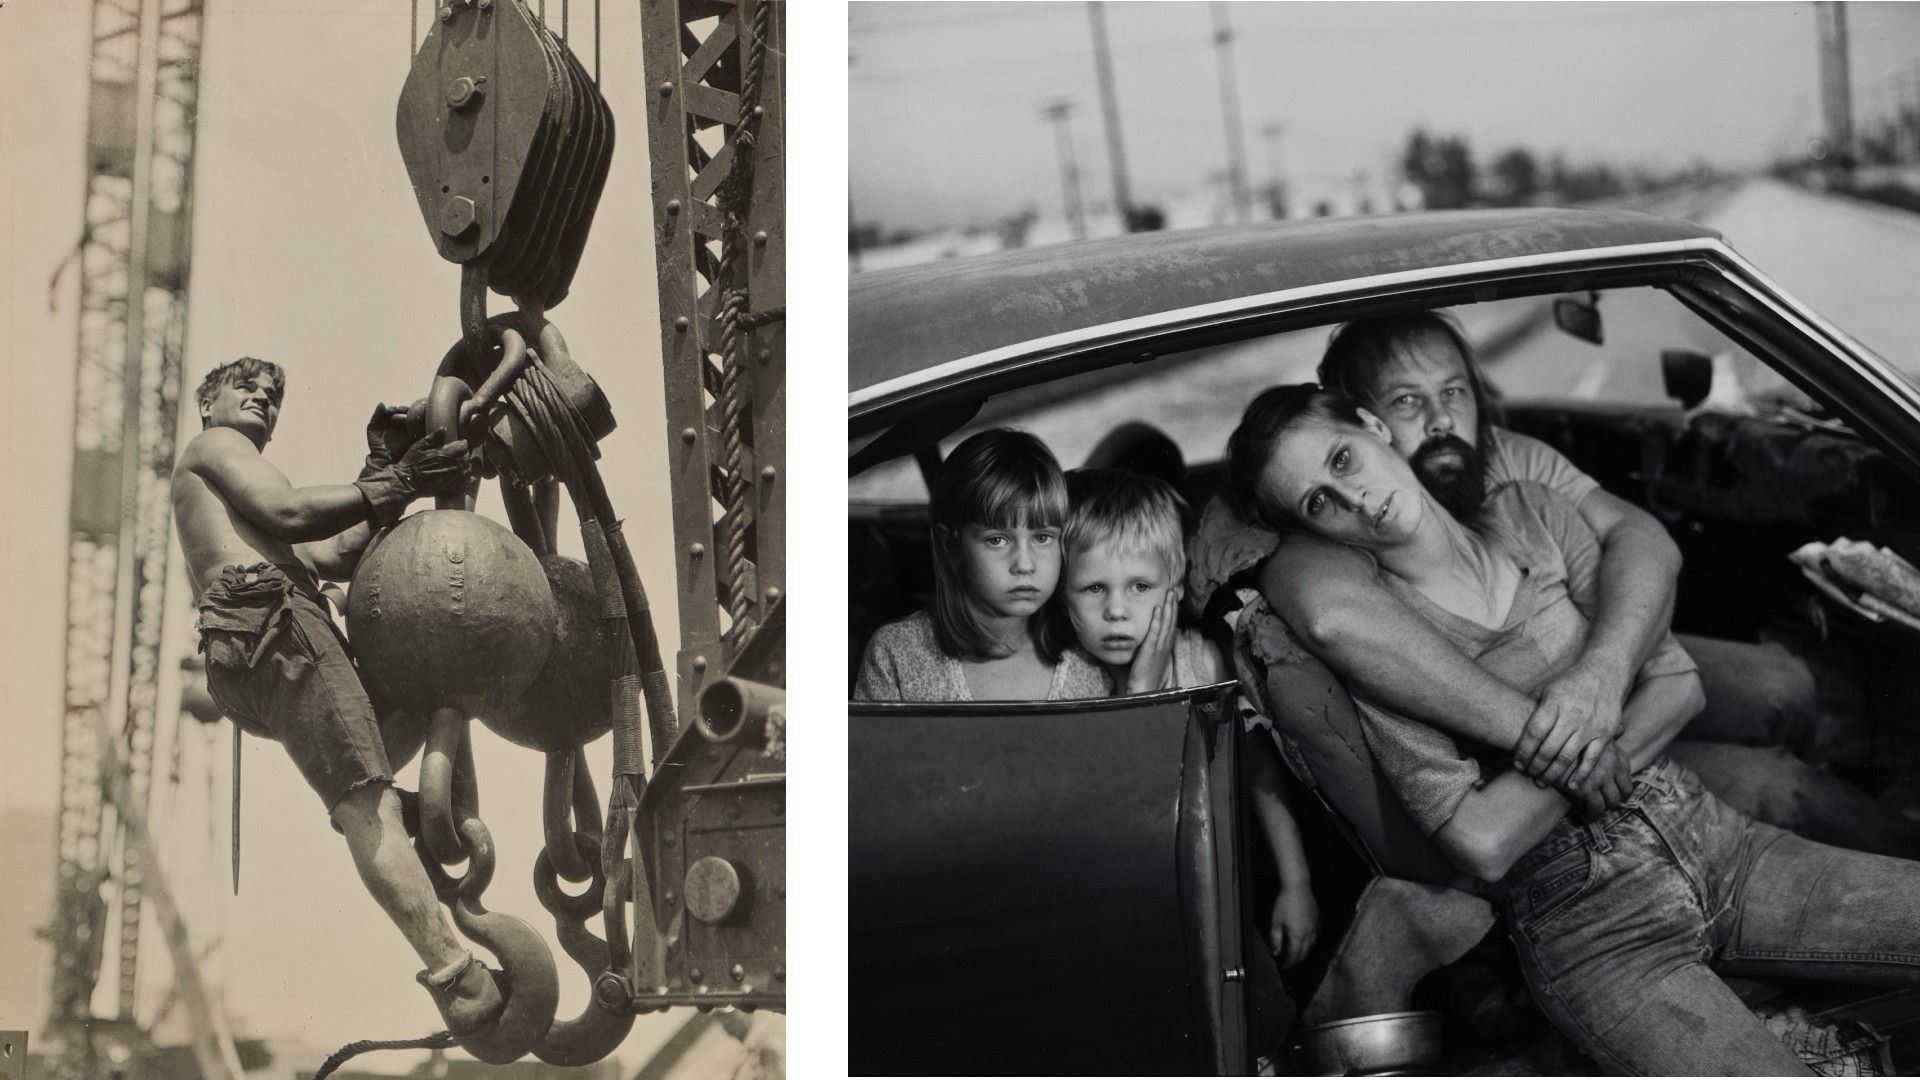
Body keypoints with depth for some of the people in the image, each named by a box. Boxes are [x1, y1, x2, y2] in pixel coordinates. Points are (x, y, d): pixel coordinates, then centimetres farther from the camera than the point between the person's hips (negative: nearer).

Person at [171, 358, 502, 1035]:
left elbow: (333, 559, 25)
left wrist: (385, 481, 20)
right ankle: (457, 978, -31)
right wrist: (391, 487, 0)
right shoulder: (215, 445, 14)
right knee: (367, 803, -21)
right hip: (271, 619, -10)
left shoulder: (233, 507, 39)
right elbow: (287, 512, -5)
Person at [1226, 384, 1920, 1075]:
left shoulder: (1527, 514, 7)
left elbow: (1680, 682, 5)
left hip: (1714, 840, 6)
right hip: (1592, 926, -5)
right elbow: (1482, 845, -15)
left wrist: (1606, 747, -12)